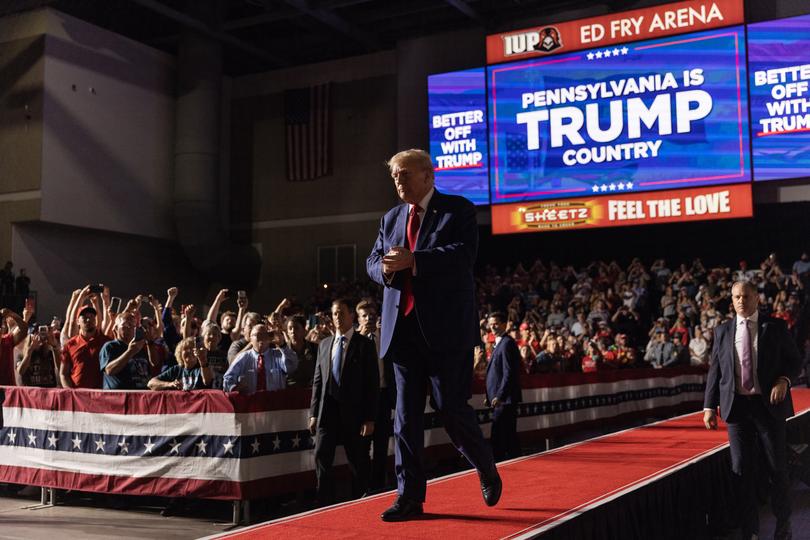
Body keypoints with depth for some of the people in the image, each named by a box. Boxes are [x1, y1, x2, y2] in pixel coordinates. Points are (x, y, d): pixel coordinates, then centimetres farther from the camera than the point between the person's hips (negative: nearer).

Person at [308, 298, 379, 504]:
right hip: (327, 410, 4)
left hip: (353, 412, -3)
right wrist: (313, 413, 6)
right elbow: (317, 381, 14)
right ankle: (324, 505, 1)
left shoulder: (365, 344, -1)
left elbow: (372, 384, -4)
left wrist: (370, 418, -10)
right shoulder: (324, 344, 13)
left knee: (358, 464, 4)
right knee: (321, 458, -5)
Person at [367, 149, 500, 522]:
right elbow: (372, 261, 15)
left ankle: (487, 471, 25)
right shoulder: (391, 219, 17)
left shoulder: (458, 210, 0)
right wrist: (384, 268, -9)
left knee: (452, 407, -1)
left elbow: (465, 253, -15)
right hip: (403, 327, 5)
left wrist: (413, 260, -21)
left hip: (446, 327, -5)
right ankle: (410, 496, 11)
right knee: (406, 414, 4)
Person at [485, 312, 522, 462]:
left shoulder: (507, 343, -12)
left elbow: (509, 373, -19)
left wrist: (499, 396, -22)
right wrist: (490, 397, 18)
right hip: (500, 398, 10)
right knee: (510, 437, 14)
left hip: (504, 399, -10)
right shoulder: (500, 343, 19)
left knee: (498, 439, -10)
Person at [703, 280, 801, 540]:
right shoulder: (723, 331, 8)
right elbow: (715, 370, 8)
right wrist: (709, 406, 1)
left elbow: (795, 360, 5)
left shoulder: (775, 326, 3)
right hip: (737, 406, 2)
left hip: (769, 404, -1)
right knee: (742, 470, 5)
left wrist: (784, 379, -15)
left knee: (778, 468, 6)